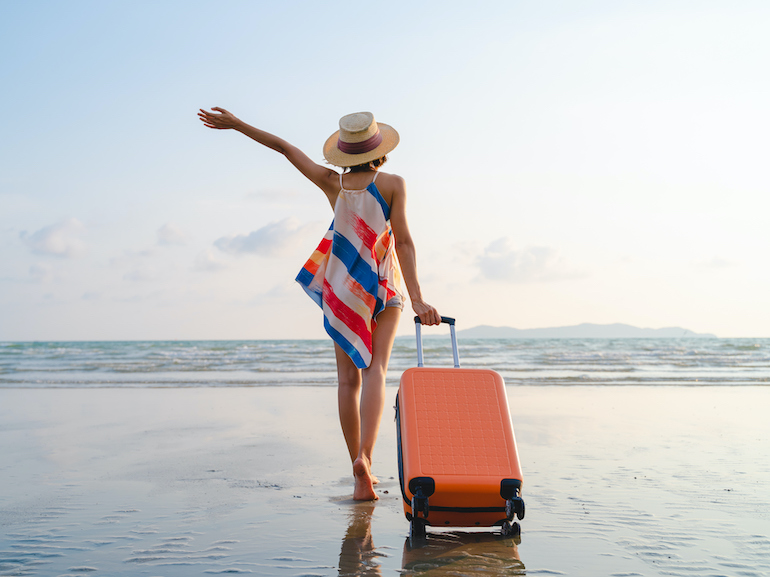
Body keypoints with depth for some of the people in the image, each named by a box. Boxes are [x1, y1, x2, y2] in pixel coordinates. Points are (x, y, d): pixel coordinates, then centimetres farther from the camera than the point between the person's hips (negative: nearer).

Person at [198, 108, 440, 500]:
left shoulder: (333, 183, -1)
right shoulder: (392, 184, -7)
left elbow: (284, 147, 7)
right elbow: (404, 242, -14)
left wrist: (236, 124, 18)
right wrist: (417, 299, -17)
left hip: (341, 289, 2)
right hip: (383, 288, -2)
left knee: (348, 379, 4)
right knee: (376, 369, -9)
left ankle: (360, 473, 3)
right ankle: (364, 454, -32)